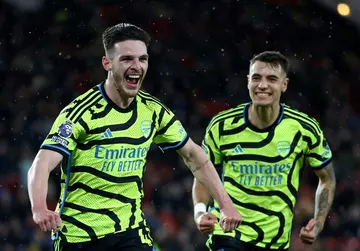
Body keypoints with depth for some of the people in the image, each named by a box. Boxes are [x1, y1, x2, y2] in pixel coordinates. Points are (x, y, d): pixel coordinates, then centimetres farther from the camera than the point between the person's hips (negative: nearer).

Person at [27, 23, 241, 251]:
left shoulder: (153, 111, 0)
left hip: (130, 232, 4)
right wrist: (40, 209, -45)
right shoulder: (83, 111, -16)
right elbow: (42, 165, -26)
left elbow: (193, 155, 14)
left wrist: (226, 204, 5)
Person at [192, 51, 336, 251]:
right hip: (227, 234, -2)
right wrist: (200, 212, -12)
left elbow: (327, 178, 8)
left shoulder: (304, 129, -7)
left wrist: (318, 222, -5)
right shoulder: (221, 126, -8)